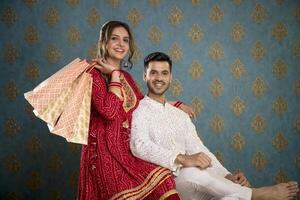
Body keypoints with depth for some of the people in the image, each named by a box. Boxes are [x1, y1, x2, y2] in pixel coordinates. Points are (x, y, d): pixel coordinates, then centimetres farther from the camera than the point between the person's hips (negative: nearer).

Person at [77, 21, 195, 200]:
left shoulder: (126, 77, 15)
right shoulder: (94, 73, -5)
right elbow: (110, 111, -19)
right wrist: (114, 74, -9)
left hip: (127, 150, 6)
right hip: (104, 150, -6)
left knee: (162, 180, -16)